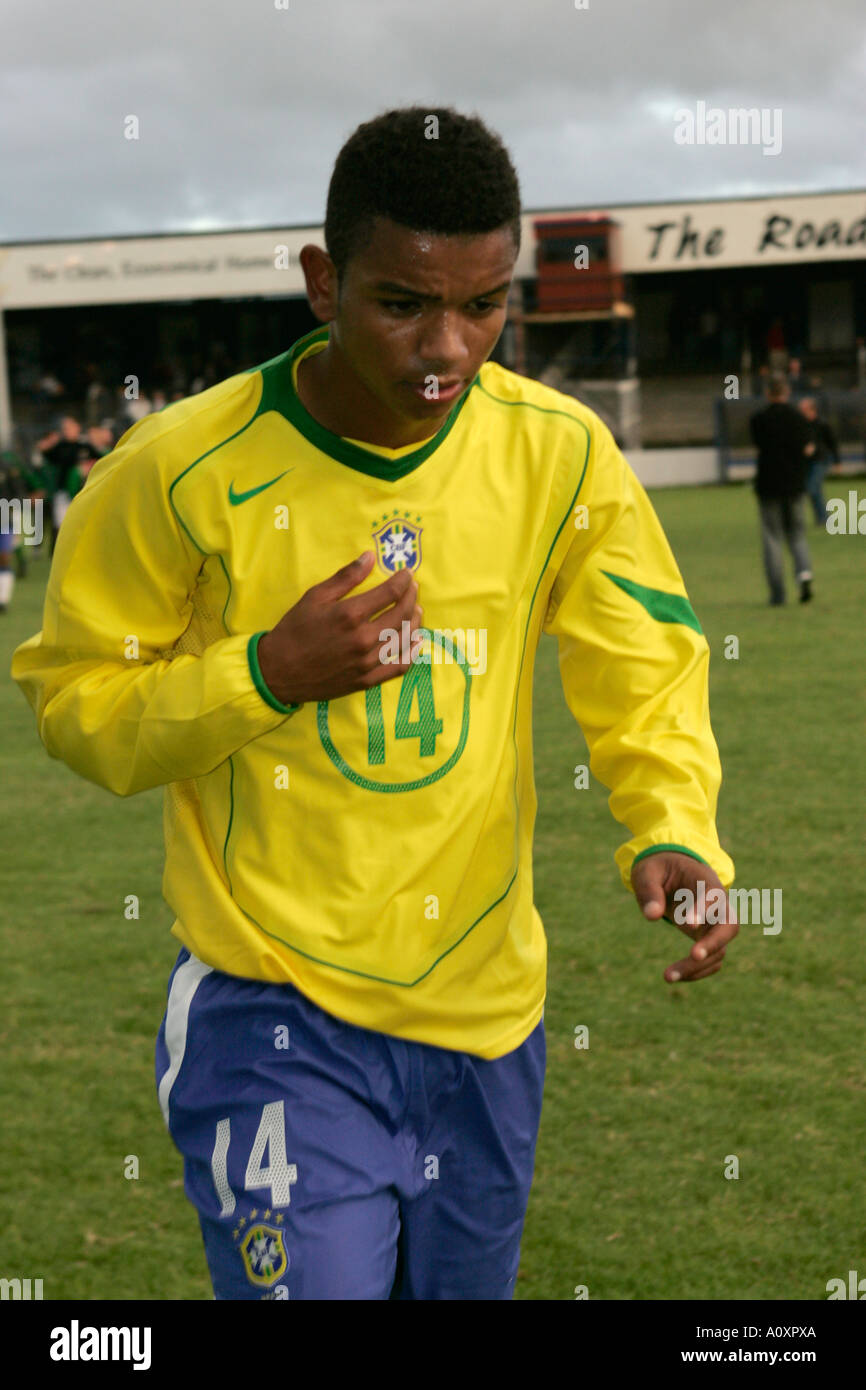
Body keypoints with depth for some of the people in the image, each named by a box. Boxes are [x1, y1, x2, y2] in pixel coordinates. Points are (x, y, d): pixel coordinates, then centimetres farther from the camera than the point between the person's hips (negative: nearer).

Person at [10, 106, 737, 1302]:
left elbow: (648, 673, 2)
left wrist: (675, 832, -17)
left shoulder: (560, 452, -5)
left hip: (488, 1004, 4)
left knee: (464, 1284, 19)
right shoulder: (181, 472, -14)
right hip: (275, 1015, -4)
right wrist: (266, 674, -21)